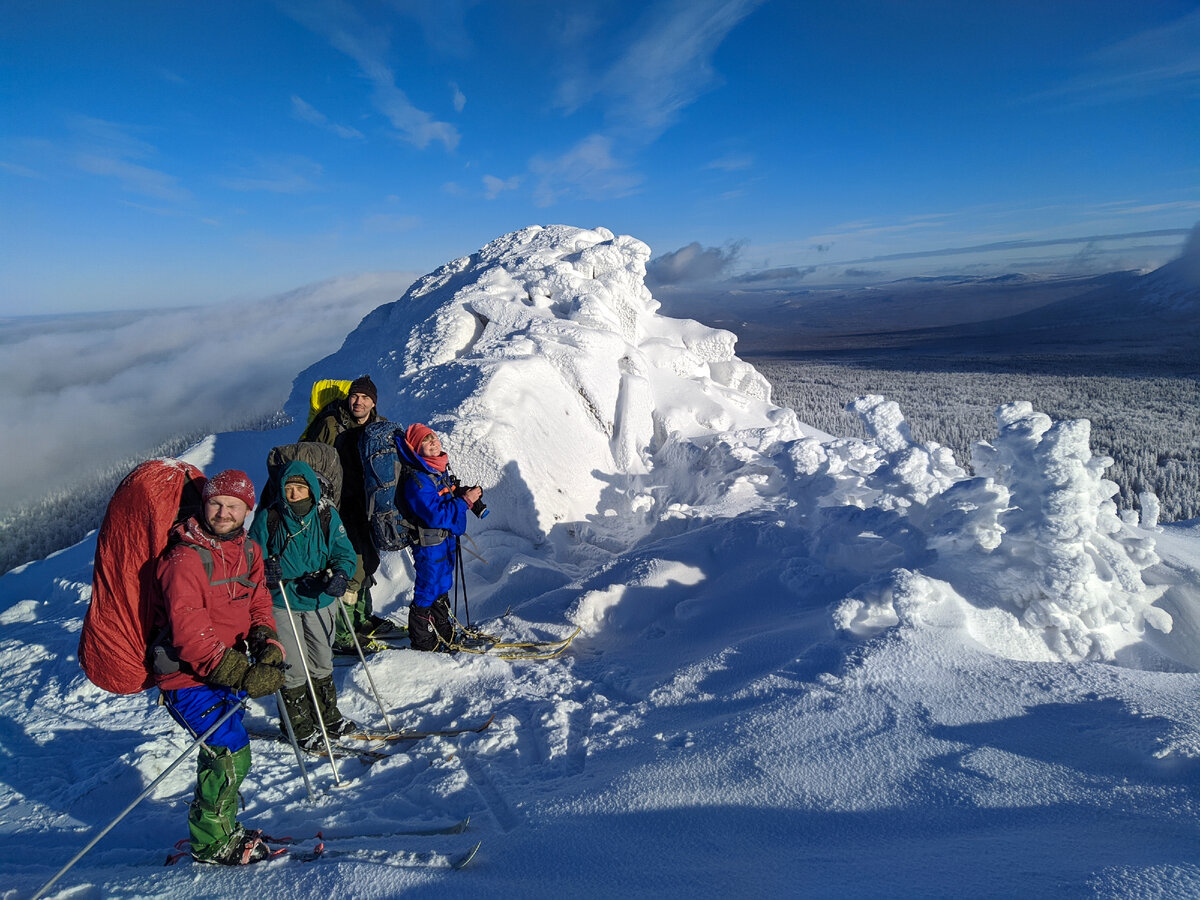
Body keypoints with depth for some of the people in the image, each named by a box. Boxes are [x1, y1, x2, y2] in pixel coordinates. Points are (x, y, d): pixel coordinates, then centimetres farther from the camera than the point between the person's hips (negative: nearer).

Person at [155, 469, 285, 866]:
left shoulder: (247, 551, 3)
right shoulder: (185, 558, -22)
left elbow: (258, 604, 6)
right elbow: (189, 630, -27)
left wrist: (266, 644, -15)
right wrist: (244, 675, -31)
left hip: (228, 670, 8)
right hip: (189, 677, -8)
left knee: (221, 754, 21)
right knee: (232, 755, -7)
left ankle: (221, 830, 41)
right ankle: (211, 844, 15)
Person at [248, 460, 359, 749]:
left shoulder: (327, 515, -6)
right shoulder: (268, 518, -11)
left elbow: (344, 553, -3)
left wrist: (340, 575, -23)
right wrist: (265, 571, -23)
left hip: (320, 601, 3)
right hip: (282, 603, -2)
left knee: (322, 663, 18)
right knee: (293, 668, 1)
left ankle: (327, 714, 38)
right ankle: (299, 725, 22)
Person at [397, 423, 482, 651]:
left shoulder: (440, 469, 4)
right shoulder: (416, 480, -24)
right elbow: (435, 515, -30)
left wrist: (465, 492, 0)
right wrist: (465, 500, -26)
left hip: (447, 538, 9)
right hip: (429, 544, -9)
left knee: (442, 589, 21)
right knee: (427, 592, 4)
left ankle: (444, 634, 37)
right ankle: (422, 642, 21)